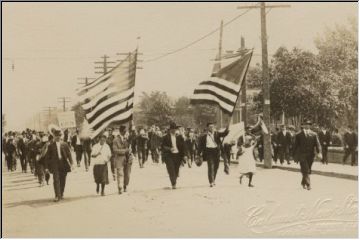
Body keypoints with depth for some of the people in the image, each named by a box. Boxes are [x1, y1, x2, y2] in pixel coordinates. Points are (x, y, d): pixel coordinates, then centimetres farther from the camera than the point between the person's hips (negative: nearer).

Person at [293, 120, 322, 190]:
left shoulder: (314, 135, 6)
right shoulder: (298, 135, 4)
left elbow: (317, 144, -3)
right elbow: (296, 145, 7)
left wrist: (319, 153, -18)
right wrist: (295, 155, 5)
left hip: (310, 155, 3)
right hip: (302, 155, -2)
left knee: (308, 170, 10)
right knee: (305, 170, -12)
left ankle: (303, 183, 29)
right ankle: (308, 184, -14)